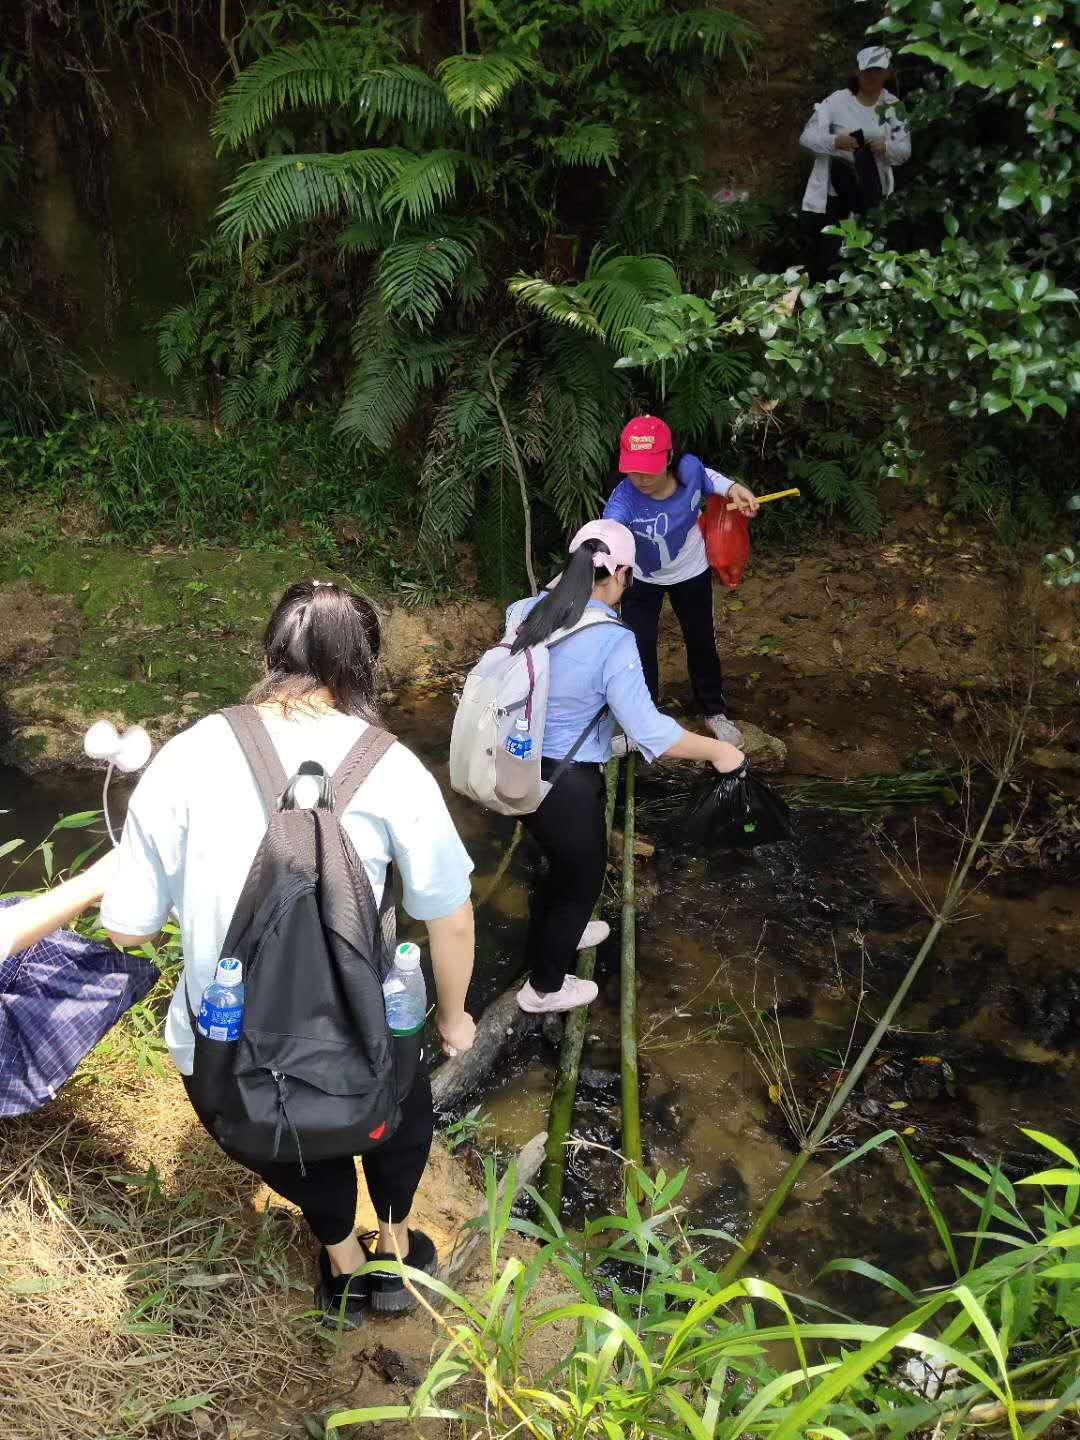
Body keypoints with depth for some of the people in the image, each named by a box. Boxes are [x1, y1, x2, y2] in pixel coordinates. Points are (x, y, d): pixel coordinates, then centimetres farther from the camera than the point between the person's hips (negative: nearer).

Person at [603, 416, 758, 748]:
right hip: (642, 579, -2)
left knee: (701, 642, 18)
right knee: (639, 647, 5)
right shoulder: (624, 499, -39)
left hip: (691, 573, 2)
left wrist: (732, 488, -18)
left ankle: (714, 711, 42)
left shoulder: (688, 469, -30)